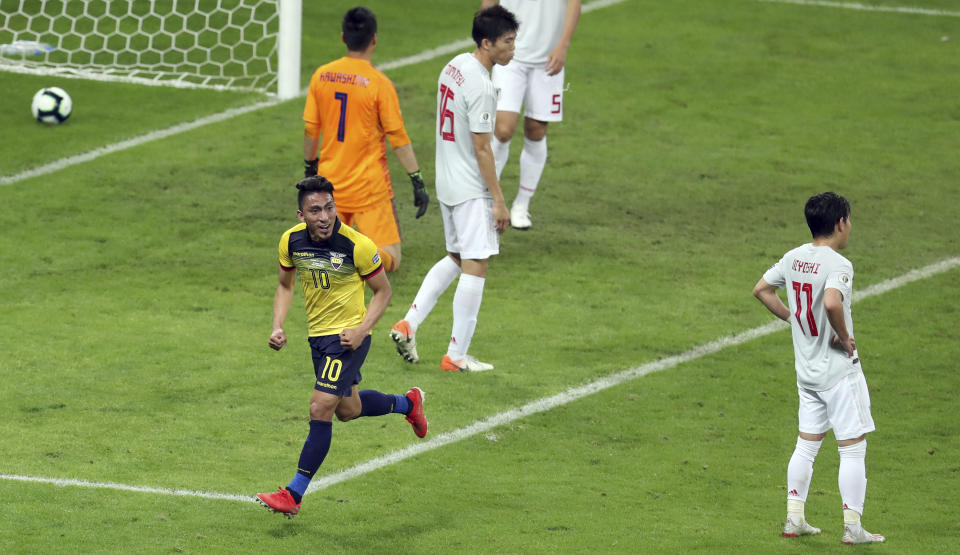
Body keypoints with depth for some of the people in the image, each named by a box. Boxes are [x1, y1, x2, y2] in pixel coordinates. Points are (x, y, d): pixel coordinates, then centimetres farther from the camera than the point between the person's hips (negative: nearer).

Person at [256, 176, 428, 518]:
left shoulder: (357, 245, -22)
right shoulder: (291, 241, -8)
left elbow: (383, 291, -8)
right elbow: (285, 285, 11)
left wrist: (361, 330, -20)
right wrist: (278, 327, -3)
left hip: (348, 337, -6)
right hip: (318, 335, 6)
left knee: (321, 410, -14)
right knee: (348, 410, 21)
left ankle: (294, 495, -6)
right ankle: (407, 403, 49)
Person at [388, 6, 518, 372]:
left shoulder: (454, 67, 7)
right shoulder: (480, 87, -21)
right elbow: (482, 150, -19)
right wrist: (499, 201, -14)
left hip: (446, 183, 9)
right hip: (471, 190, -9)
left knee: (455, 259, 21)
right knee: (475, 267, -2)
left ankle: (409, 324, 13)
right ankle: (457, 356, 1)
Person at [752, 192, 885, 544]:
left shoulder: (793, 258, 4)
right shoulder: (838, 265, -20)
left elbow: (761, 289, 16)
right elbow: (832, 302, -38)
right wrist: (845, 337, -22)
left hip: (807, 370, 7)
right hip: (840, 371, -7)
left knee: (807, 444, 16)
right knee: (853, 448, 1)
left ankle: (794, 519, 18)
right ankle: (852, 527, 3)